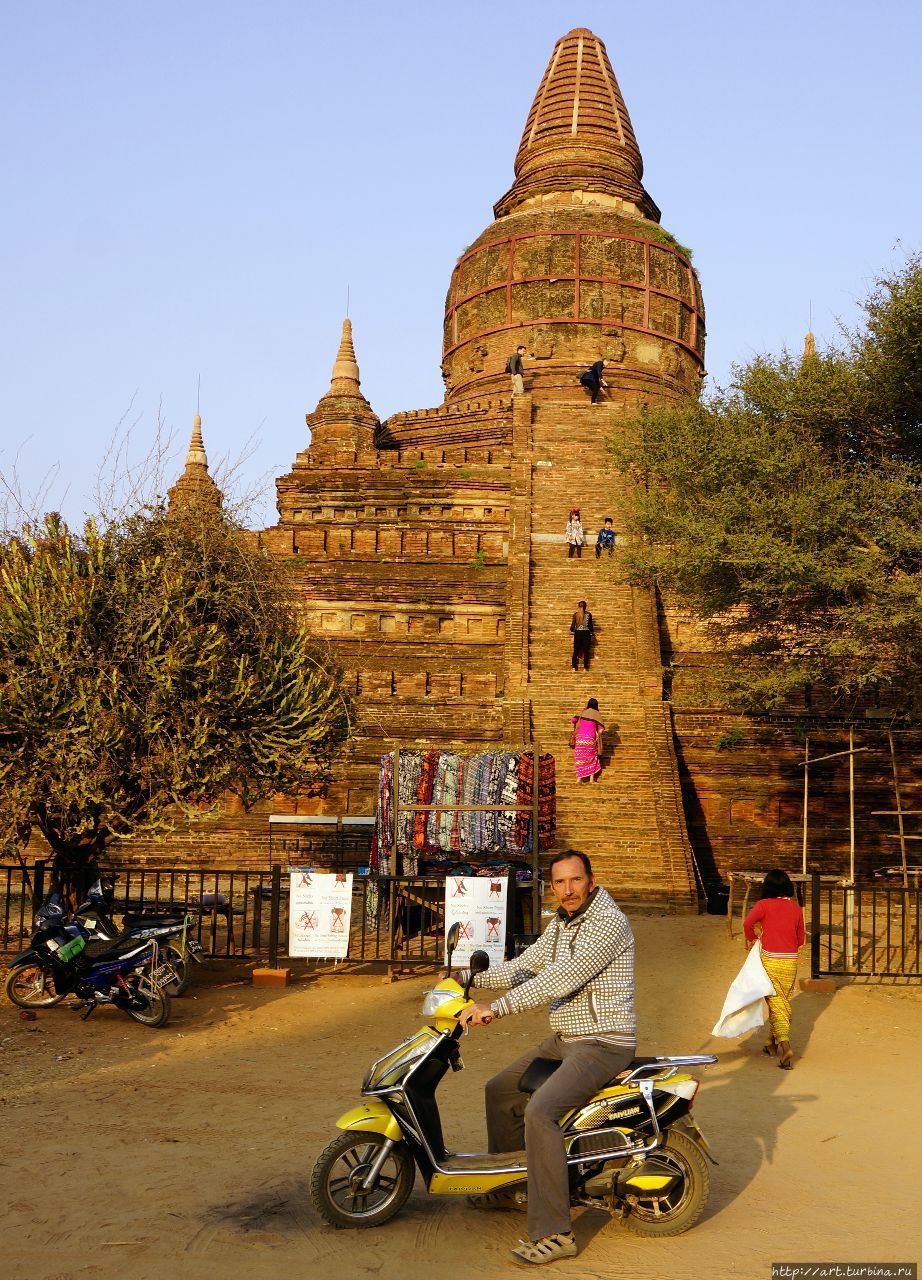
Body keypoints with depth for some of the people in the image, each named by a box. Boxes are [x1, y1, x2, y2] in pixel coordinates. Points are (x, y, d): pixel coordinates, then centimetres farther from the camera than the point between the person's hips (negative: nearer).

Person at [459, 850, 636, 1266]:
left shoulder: (609, 922, -20)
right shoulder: (560, 924, 11)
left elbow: (564, 978, -29)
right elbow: (524, 967, 18)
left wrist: (496, 1008, -33)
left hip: (603, 1044, -10)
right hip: (564, 1040, 10)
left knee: (539, 1111, -28)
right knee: (500, 1090, 19)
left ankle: (554, 1233, -25)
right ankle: (507, 1188, 35)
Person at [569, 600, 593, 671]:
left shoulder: (575, 615, -3)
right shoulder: (589, 614, -3)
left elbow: (572, 626, -2)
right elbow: (591, 625, 5)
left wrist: (572, 630, 20)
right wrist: (590, 632, 23)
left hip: (577, 633, 0)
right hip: (586, 633, 0)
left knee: (576, 651, 6)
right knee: (586, 651, 5)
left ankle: (574, 667, 3)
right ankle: (585, 668, 2)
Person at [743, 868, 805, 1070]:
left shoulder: (764, 905, -6)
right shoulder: (795, 908, 6)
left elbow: (748, 922, -23)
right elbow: (800, 939, 11)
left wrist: (751, 939, -4)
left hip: (771, 960, -4)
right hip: (791, 961, 4)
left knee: (776, 1003, -3)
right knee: (783, 1002, 17)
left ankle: (785, 1046, -19)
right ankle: (773, 1044, 28)